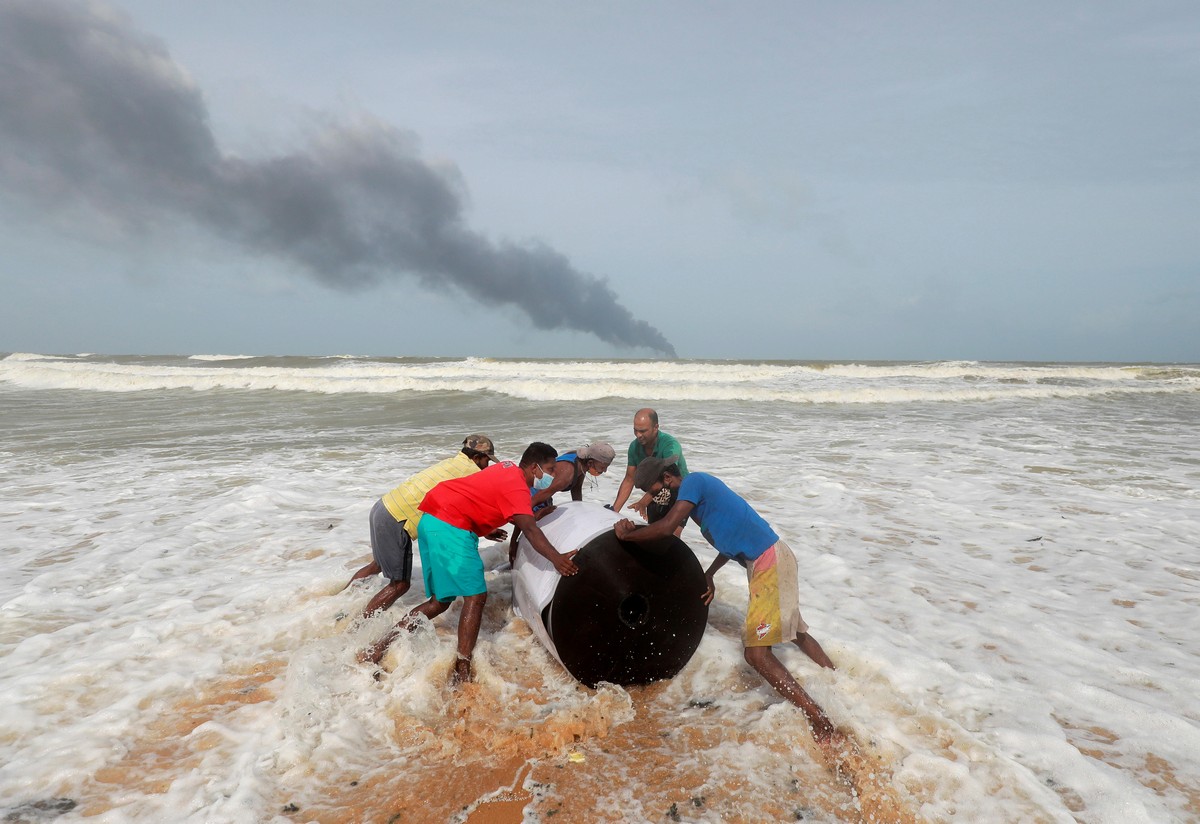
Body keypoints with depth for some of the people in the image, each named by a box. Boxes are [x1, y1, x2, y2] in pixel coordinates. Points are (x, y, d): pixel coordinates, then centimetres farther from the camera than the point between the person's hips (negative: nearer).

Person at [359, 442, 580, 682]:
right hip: (450, 527, -10)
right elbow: (529, 530, -24)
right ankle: (462, 673, -11)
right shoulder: (517, 487, -11)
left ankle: (378, 648, 15)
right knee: (476, 596, -10)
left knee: (441, 600, 14)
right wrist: (556, 559, -33)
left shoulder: (509, 468, 16)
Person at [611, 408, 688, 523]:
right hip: (655, 498, 6)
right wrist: (614, 510, -12)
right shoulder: (634, 446, -10)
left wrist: (643, 502, -55)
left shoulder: (670, 445, -29)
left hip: (678, 495, -6)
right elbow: (629, 479, -5)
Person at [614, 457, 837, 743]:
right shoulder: (699, 487, 17)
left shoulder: (693, 481, -11)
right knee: (797, 633, 25)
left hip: (769, 562, -11)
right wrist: (709, 574, 15)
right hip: (768, 559, 11)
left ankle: (820, 721, -8)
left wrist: (626, 535, -7)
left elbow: (666, 527, -23)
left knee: (756, 653, -13)